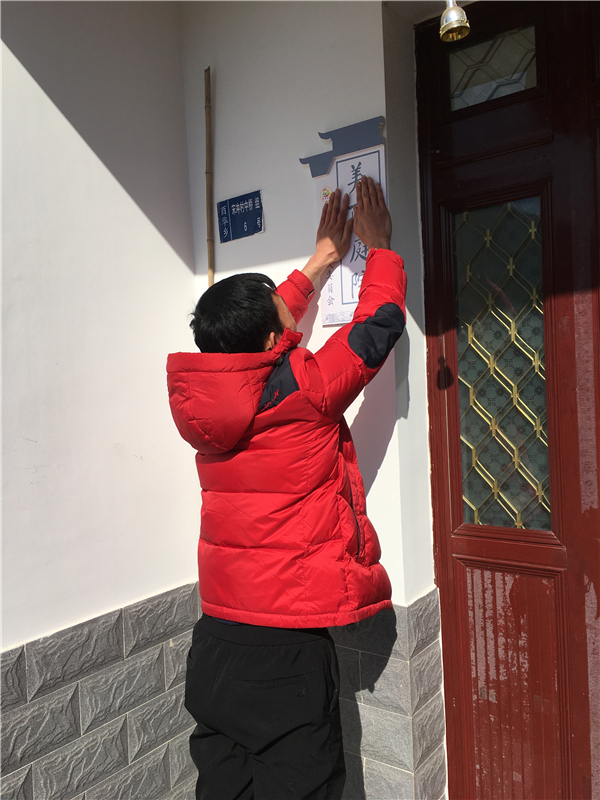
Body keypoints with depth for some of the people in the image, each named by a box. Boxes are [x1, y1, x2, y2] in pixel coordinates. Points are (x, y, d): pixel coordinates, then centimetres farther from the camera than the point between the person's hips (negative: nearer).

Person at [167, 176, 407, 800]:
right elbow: (378, 324, -5)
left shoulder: (201, 395, -1)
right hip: (285, 650, -6)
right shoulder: (307, 392, -19)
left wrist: (320, 261, 24)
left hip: (214, 639, 7)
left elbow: (244, 337, 17)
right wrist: (380, 246, 12)